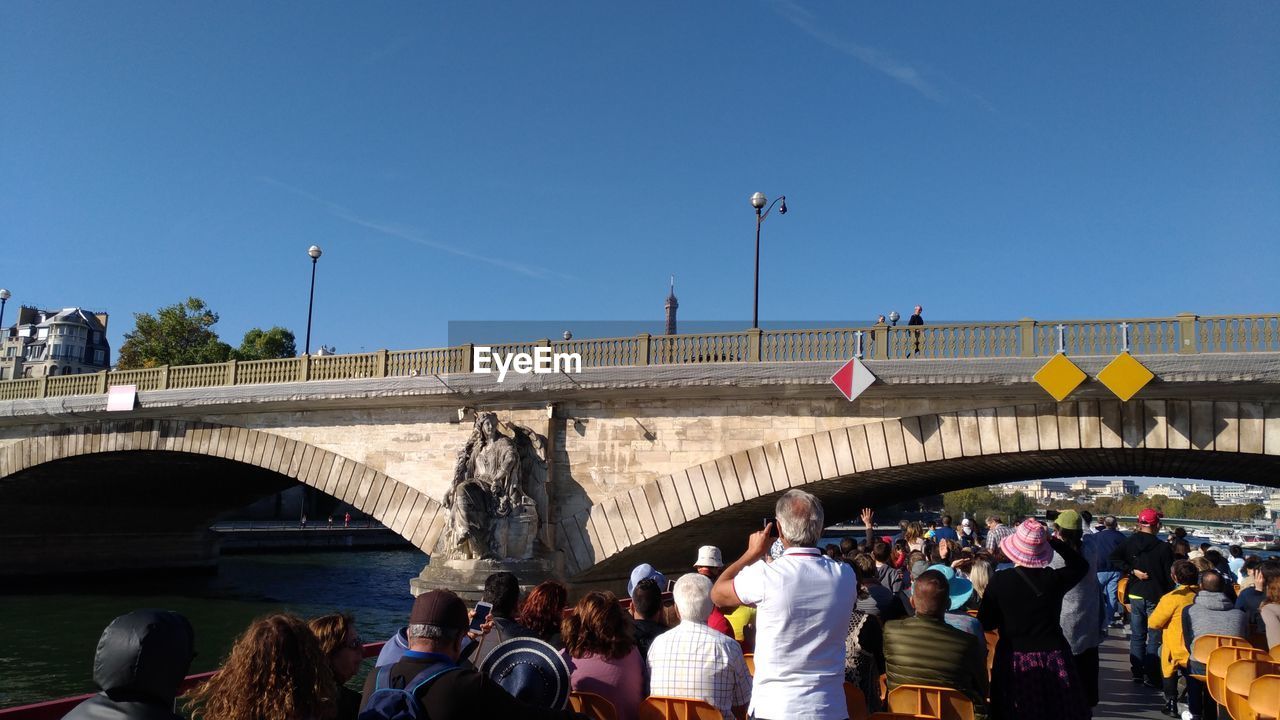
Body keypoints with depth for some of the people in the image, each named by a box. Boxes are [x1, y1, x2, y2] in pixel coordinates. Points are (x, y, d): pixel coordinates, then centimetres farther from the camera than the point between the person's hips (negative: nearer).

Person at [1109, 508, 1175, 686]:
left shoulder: (1129, 542, -2)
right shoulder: (1164, 548, -12)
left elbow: (1114, 558, -10)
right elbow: (1169, 576, -8)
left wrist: (1133, 571, -7)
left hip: (1135, 596, 3)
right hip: (1156, 597, -3)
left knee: (1137, 636, 13)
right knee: (1154, 638, 4)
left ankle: (1137, 673, 17)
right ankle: (1151, 676, 4)